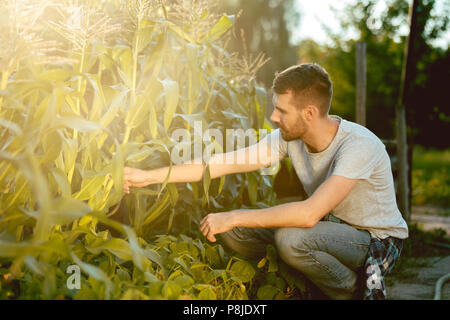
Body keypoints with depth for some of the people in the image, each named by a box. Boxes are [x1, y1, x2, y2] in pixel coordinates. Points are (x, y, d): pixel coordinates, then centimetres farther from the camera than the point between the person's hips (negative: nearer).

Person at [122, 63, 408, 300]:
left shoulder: (358, 145, -29)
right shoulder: (289, 137, -9)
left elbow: (310, 213, -39)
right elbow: (223, 163, -8)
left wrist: (232, 218, -32)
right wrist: (149, 176, -10)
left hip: (379, 240, -5)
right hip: (333, 227, 6)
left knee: (290, 237, -34)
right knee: (236, 229, -12)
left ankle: (350, 290, -5)